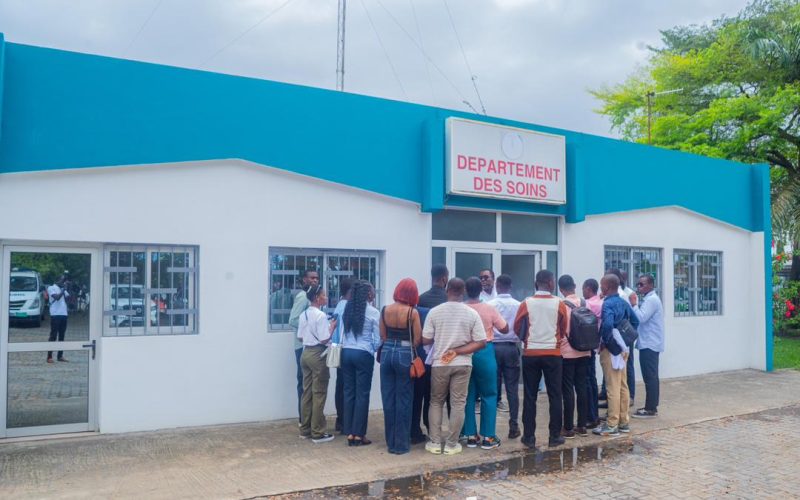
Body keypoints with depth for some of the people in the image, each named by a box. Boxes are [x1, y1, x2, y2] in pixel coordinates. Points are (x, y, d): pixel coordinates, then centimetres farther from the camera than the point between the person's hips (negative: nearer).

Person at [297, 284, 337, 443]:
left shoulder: (303, 315, 8)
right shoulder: (321, 315, -16)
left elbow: (300, 336, 13)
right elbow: (324, 340, -18)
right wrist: (332, 327, -5)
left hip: (305, 353, 8)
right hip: (318, 355, -8)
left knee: (307, 392, 14)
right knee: (319, 394, 0)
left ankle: (305, 429, 21)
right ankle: (318, 432, 6)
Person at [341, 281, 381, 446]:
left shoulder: (347, 310, 6)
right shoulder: (373, 312, -8)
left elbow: (342, 334, 8)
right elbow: (378, 339, -3)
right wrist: (374, 350, 15)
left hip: (346, 352, 5)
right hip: (363, 354, -5)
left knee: (349, 392, 9)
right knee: (362, 393, 2)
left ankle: (349, 433, 13)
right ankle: (359, 434, 5)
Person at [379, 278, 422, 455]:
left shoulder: (385, 310, 1)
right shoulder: (412, 312, -11)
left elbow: (383, 336, 5)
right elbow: (417, 340, -8)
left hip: (387, 353, 4)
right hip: (404, 355, -4)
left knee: (388, 399, 11)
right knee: (403, 400, 5)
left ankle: (390, 442, 19)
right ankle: (401, 444, 10)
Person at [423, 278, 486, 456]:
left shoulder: (434, 311, -7)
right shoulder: (472, 313, -5)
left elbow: (425, 340, -3)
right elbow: (481, 343, -8)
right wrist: (458, 351, -8)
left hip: (439, 364, 0)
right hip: (462, 364, 0)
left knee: (436, 402, 15)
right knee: (458, 404, 9)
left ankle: (435, 442, 14)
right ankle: (451, 444, 12)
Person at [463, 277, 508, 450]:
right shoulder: (489, 309, -7)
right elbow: (505, 329, 3)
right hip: (484, 353, -2)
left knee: (469, 396, 10)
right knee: (489, 395, 7)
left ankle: (471, 436, 14)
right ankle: (488, 437, 7)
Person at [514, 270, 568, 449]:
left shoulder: (526, 303, -6)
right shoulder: (559, 304, -5)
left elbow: (517, 328, 2)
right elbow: (564, 330, 3)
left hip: (530, 354, 0)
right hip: (552, 354, 0)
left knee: (530, 396, 6)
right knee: (555, 396, 9)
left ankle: (529, 437, 9)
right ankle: (555, 436, 12)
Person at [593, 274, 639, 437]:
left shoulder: (608, 304, -17)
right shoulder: (624, 302, 10)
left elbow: (607, 324, -33)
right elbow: (635, 321, 17)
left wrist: (604, 342, -18)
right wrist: (626, 338, 17)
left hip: (611, 349, -9)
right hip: (623, 348, 9)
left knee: (613, 388, -4)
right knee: (623, 386, 13)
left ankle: (612, 425, 0)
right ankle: (624, 422, 20)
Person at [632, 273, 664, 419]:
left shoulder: (651, 299, -15)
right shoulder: (649, 299, 18)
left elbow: (641, 318, -24)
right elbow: (642, 317, 15)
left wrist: (634, 304, -15)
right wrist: (636, 305, 3)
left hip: (649, 344, -10)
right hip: (649, 343, 10)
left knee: (650, 377, -7)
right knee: (651, 377, 13)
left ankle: (650, 409, -3)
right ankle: (651, 406, 19)